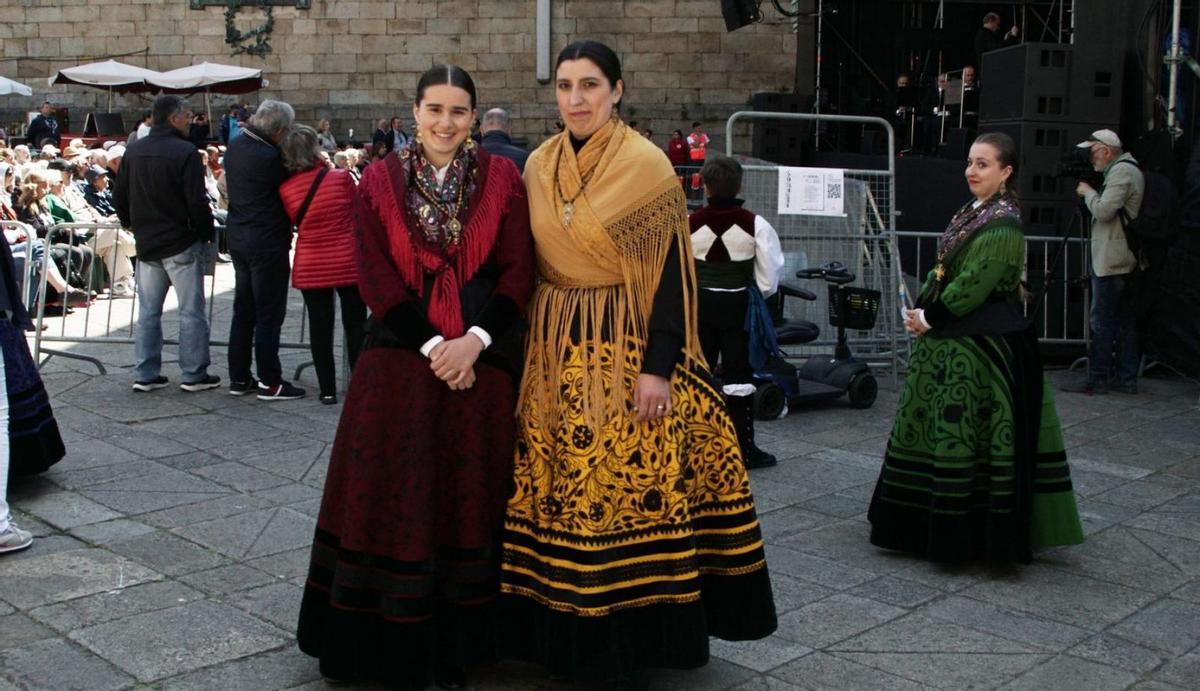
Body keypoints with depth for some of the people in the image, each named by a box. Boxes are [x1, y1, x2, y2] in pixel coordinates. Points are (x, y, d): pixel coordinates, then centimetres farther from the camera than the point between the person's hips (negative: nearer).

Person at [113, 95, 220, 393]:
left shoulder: (134, 150, 6)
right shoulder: (185, 152, -15)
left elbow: (119, 197, 11)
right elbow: (197, 201, -18)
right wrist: (207, 233, -5)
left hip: (146, 244, 6)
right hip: (182, 244, -6)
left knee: (148, 311, 12)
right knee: (191, 311, 2)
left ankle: (145, 374, 14)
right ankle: (194, 374, 5)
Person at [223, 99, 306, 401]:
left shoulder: (235, 147, 5)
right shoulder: (269, 157, -22)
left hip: (238, 237, 9)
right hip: (267, 242, -9)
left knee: (243, 310, 15)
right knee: (269, 315, -1)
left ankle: (239, 378, 21)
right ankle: (269, 382, 4)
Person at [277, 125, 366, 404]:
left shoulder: (286, 189, -7)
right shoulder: (341, 178, -10)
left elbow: (294, 222, 6)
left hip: (311, 267, 1)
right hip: (348, 262, -1)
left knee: (320, 327, 8)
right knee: (355, 325, 10)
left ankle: (328, 389, 11)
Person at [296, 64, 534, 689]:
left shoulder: (501, 179, 3)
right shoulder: (380, 182, 3)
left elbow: (517, 272, -2)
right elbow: (376, 278, -3)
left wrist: (473, 341, -14)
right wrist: (433, 344, -12)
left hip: (479, 360, 0)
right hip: (399, 357, 0)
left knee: (468, 497, 6)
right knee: (392, 492, 4)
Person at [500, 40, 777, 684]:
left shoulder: (648, 165, -7)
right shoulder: (538, 166, 8)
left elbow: (671, 273, -10)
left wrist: (658, 366, -16)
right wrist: (527, 344, 11)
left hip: (627, 346, -5)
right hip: (554, 347, 5)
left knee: (628, 482, -2)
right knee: (558, 482, 8)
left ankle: (631, 634, 13)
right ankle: (566, 631, 21)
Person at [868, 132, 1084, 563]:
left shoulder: (1003, 223, -15)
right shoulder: (970, 214, 13)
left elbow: (975, 284, -20)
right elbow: (942, 269, 14)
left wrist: (930, 317, -12)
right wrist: (920, 311, -1)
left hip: (982, 345, -10)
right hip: (949, 341, 10)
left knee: (962, 431, -4)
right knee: (931, 427, 14)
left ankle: (964, 535, 7)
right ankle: (927, 526, 26)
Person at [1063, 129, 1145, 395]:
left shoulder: (1121, 171, -12)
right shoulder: (1130, 169, 19)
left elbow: (1103, 211, -20)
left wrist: (1088, 192, -4)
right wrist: (1091, 194, 11)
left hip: (1111, 261, -10)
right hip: (1127, 260, 10)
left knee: (1102, 321, -7)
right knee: (1125, 320, 10)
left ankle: (1098, 378, -4)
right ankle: (1126, 378, 14)